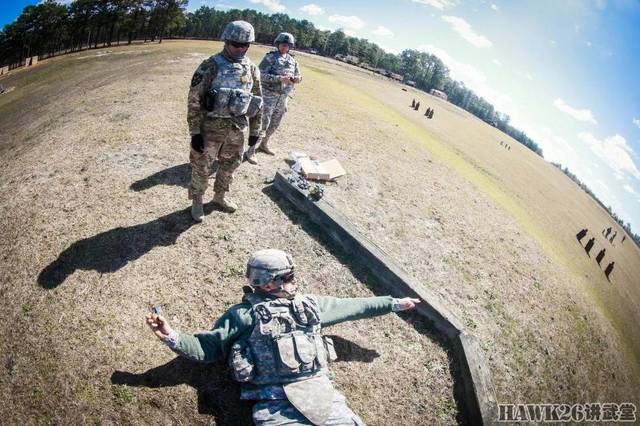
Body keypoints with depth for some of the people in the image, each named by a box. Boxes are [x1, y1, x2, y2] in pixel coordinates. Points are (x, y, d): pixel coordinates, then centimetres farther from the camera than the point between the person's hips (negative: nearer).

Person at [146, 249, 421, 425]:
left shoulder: (308, 305, 21)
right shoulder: (244, 315, 10)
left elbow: (350, 307, 28)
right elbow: (206, 347, 13)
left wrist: (393, 304, 32)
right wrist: (171, 337, -4)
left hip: (321, 393, 4)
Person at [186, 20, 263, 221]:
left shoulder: (252, 69, 2)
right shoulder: (210, 66, -12)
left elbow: (258, 101, 11)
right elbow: (194, 100, -12)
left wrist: (255, 130, 9)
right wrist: (195, 131, -14)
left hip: (239, 127, 4)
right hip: (211, 126, -4)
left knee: (230, 165, 19)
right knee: (201, 166, 8)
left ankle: (220, 196, 41)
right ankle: (197, 201, 28)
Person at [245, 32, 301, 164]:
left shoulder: (292, 60, 8)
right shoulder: (270, 57, -9)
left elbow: (297, 75, 14)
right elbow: (261, 75, -18)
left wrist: (297, 79, -12)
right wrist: (280, 79, -27)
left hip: (283, 97, 6)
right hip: (269, 95, -6)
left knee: (274, 124, 16)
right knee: (263, 124, -8)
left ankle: (263, 144, 36)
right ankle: (250, 152, -2)